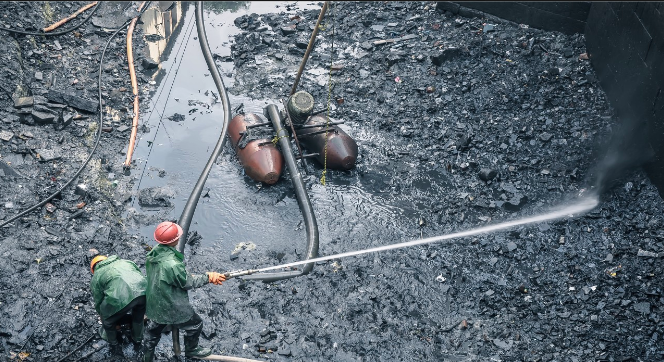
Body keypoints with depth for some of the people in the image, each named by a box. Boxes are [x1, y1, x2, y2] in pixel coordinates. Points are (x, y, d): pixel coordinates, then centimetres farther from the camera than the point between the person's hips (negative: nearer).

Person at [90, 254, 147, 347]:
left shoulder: (96, 276, 22)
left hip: (120, 298, -4)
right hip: (143, 291, 4)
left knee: (107, 318, 27)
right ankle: (137, 339, 51)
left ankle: (112, 340, 48)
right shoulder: (124, 262, 33)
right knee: (139, 316, 33)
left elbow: (99, 302, 24)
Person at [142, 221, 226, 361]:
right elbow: (187, 282, -19)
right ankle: (191, 350, 44)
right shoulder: (172, 265, -37)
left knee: (153, 330, 28)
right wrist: (207, 278, -7)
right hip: (172, 309, -7)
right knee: (195, 324, 21)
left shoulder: (154, 253, -11)